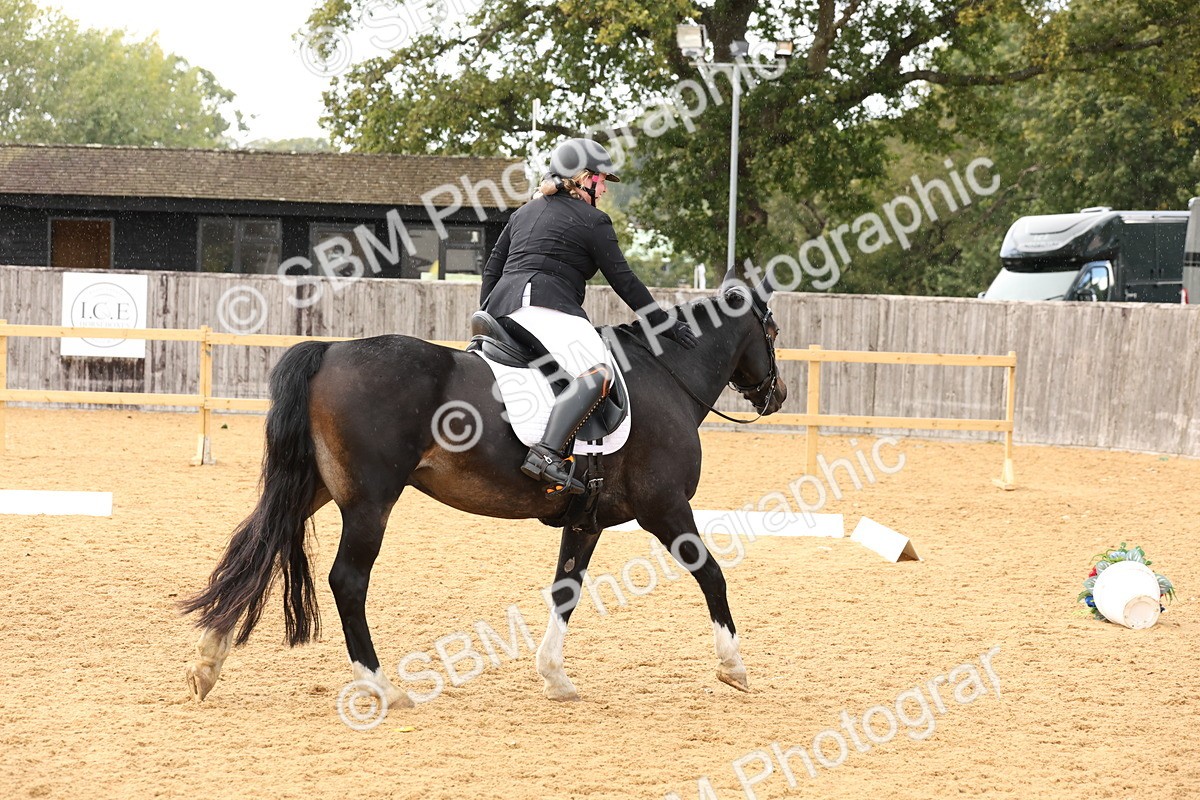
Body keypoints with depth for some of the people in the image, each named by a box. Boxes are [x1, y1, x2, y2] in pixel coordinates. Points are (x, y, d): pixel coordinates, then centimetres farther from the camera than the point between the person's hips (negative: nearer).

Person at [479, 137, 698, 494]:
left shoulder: (524, 213, 27)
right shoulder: (593, 220, 5)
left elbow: (492, 269, 26)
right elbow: (623, 281, 2)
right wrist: (665, 324, 7)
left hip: (501, 305, 9)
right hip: (543, 306, -9)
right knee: (596, 374, -28)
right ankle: (546, 455, -47)